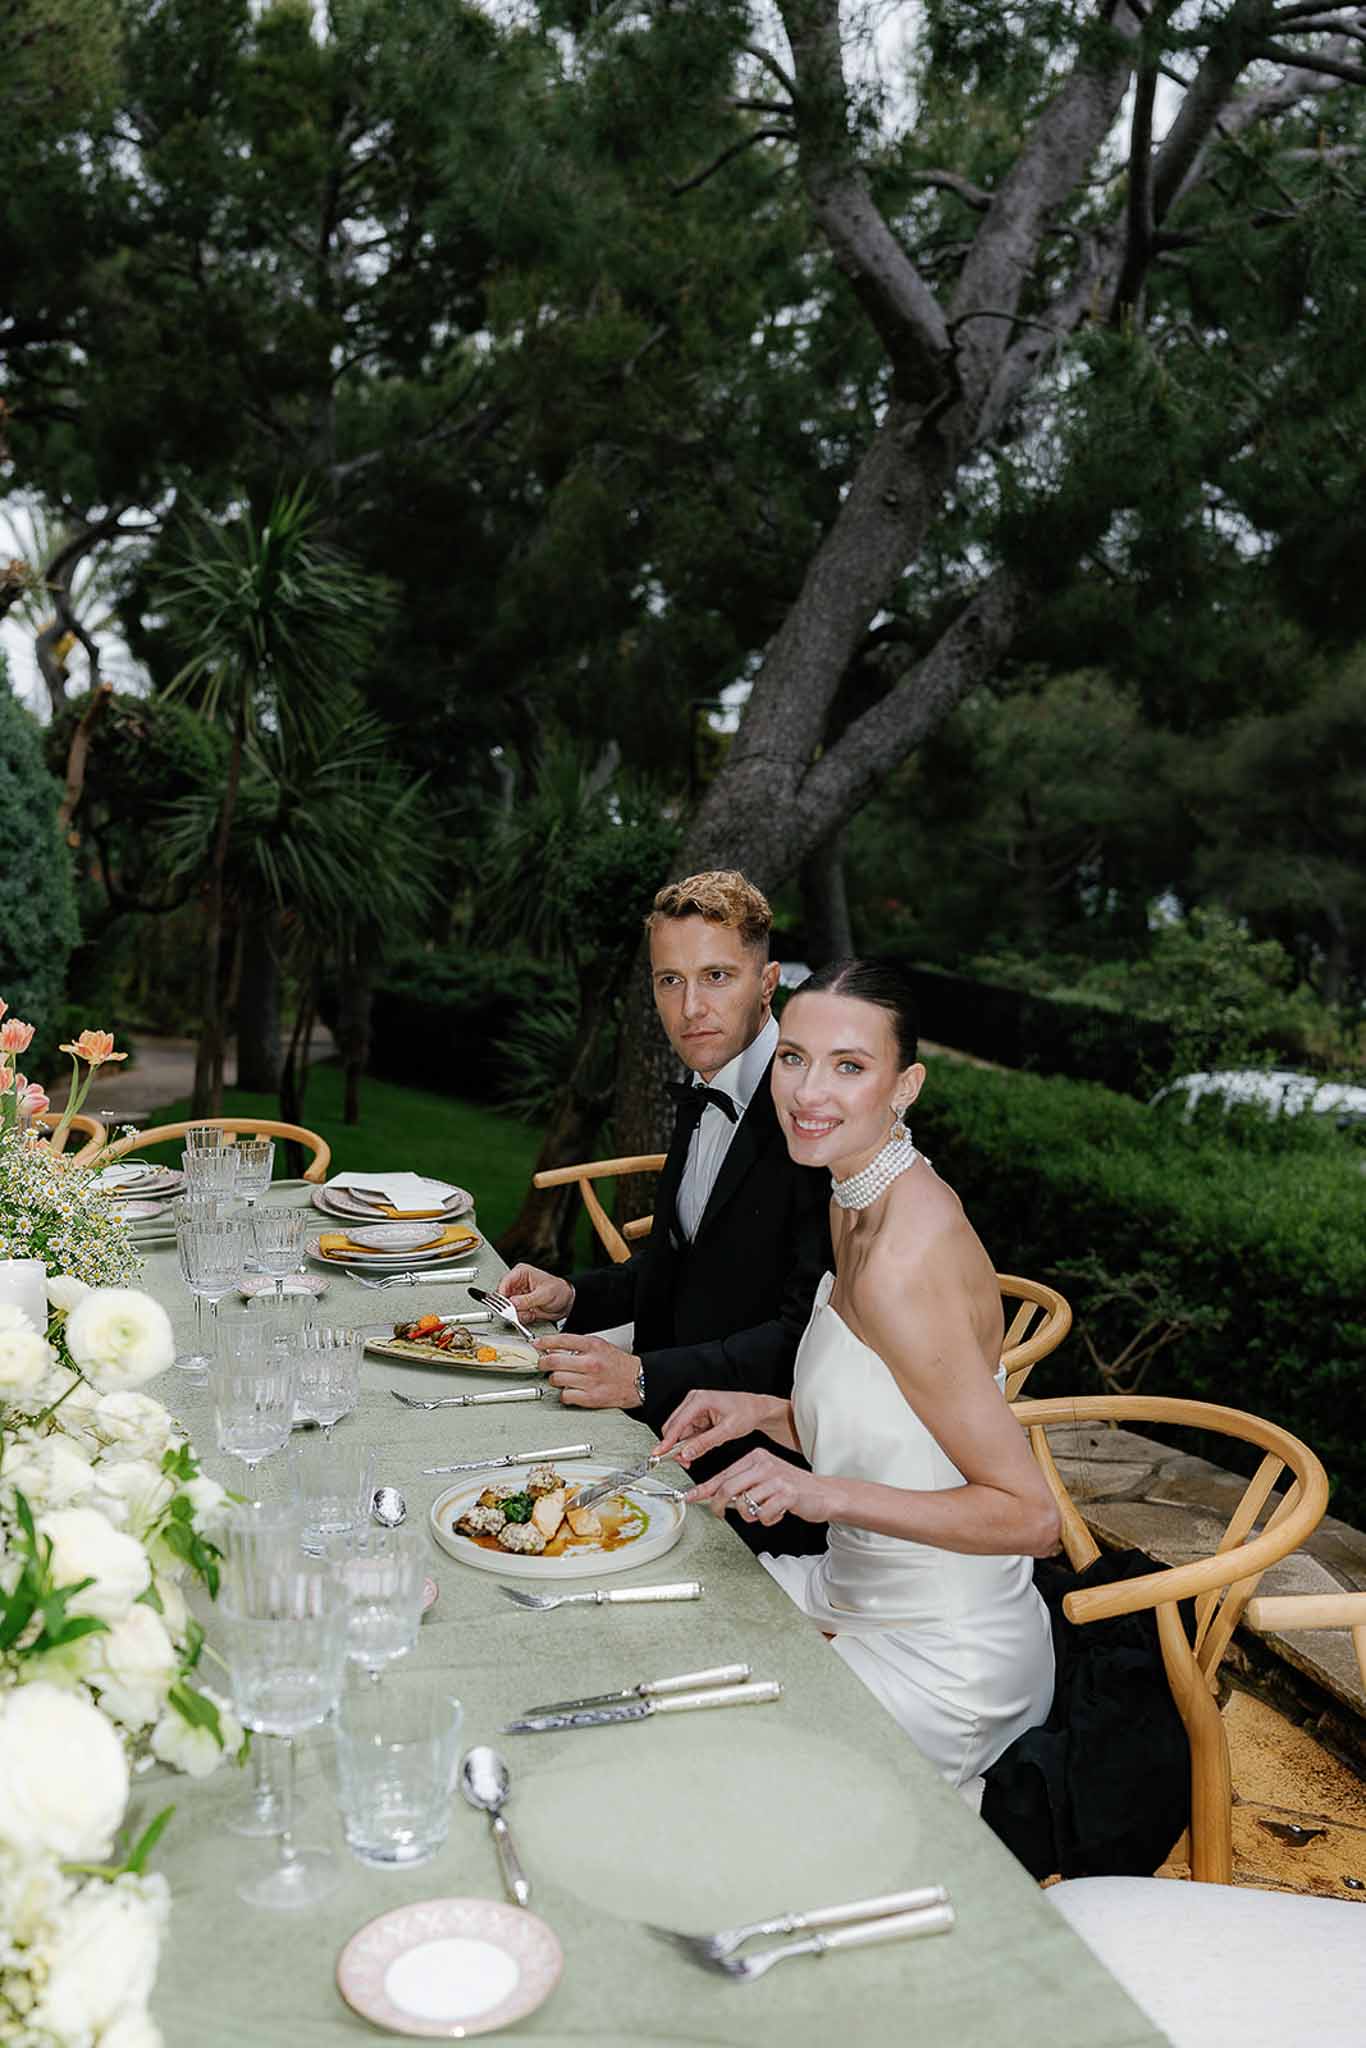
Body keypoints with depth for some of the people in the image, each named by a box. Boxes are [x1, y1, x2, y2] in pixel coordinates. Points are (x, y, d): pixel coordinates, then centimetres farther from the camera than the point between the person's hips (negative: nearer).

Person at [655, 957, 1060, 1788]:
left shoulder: (903, 1261, -28)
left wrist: (828, 1493, -30)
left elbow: (1031, 1515, -24)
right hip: (861, 1594, 9)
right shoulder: (863, 1203, 1)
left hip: (939, 1666, -9)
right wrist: (767, 1413, -1)